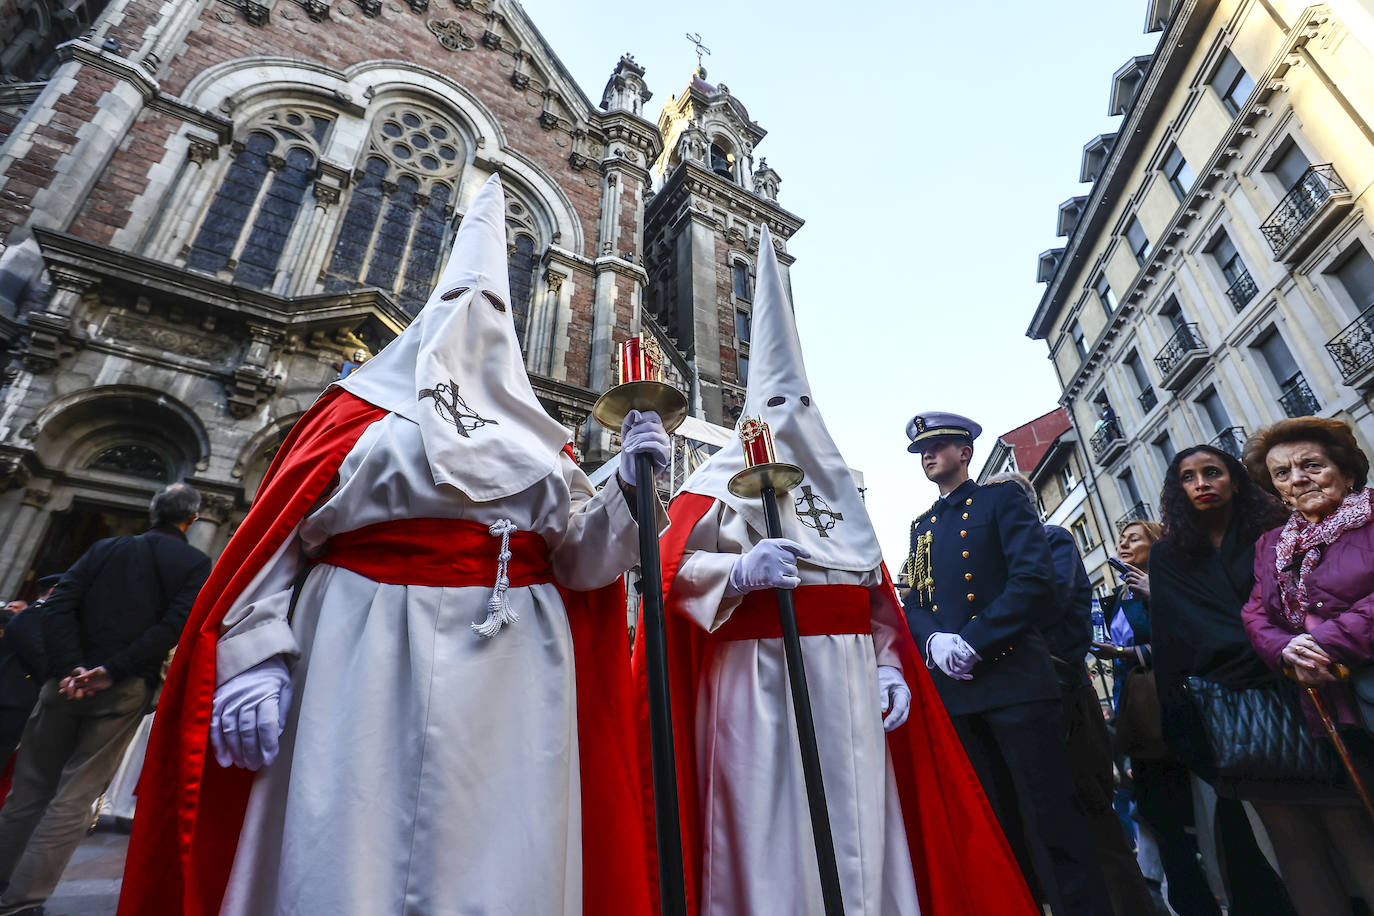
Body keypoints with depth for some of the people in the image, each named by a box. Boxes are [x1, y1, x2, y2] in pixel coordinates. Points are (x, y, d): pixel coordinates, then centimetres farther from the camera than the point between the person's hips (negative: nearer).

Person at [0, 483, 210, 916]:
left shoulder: (106, 547, 10)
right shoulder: (195, 564, -2)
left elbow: (60, 604, 0)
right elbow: (174, 624, -15)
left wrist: (70, 667, -6)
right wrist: (113, 670, -10)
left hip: (67, 681, 3)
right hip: (124, 690, -3)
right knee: (75, 797, 6)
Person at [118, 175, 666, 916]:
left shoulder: (537, 442, 14)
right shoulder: (364, 410, 10)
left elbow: (584, 559, 7)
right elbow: (276, 536, 2)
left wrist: (630, 486, -7)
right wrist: (255, 657, -9)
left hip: (505, 679, 2)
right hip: (364, 660, -1)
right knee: (341, 849, 2)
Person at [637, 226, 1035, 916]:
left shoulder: (839, 490, 21)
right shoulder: (723, 480, 3)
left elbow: (878, 594, 19)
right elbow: (672, 569, -9)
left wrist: (891, 667, 8)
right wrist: (739, 571, -25)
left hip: (850, 693, 6)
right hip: (761, 682, -5)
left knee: (861, 838, 9)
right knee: (772, 838, -4)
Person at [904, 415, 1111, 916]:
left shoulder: (1001, 499, 4)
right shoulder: (921, 526, 19)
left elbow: (1033, 578, -10)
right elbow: (914, 601, 14)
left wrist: (975, 642, -17)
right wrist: (933, 641, -8)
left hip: (1013, 677, -5)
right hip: (952, 690, 5)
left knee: (1051, 818, 0)